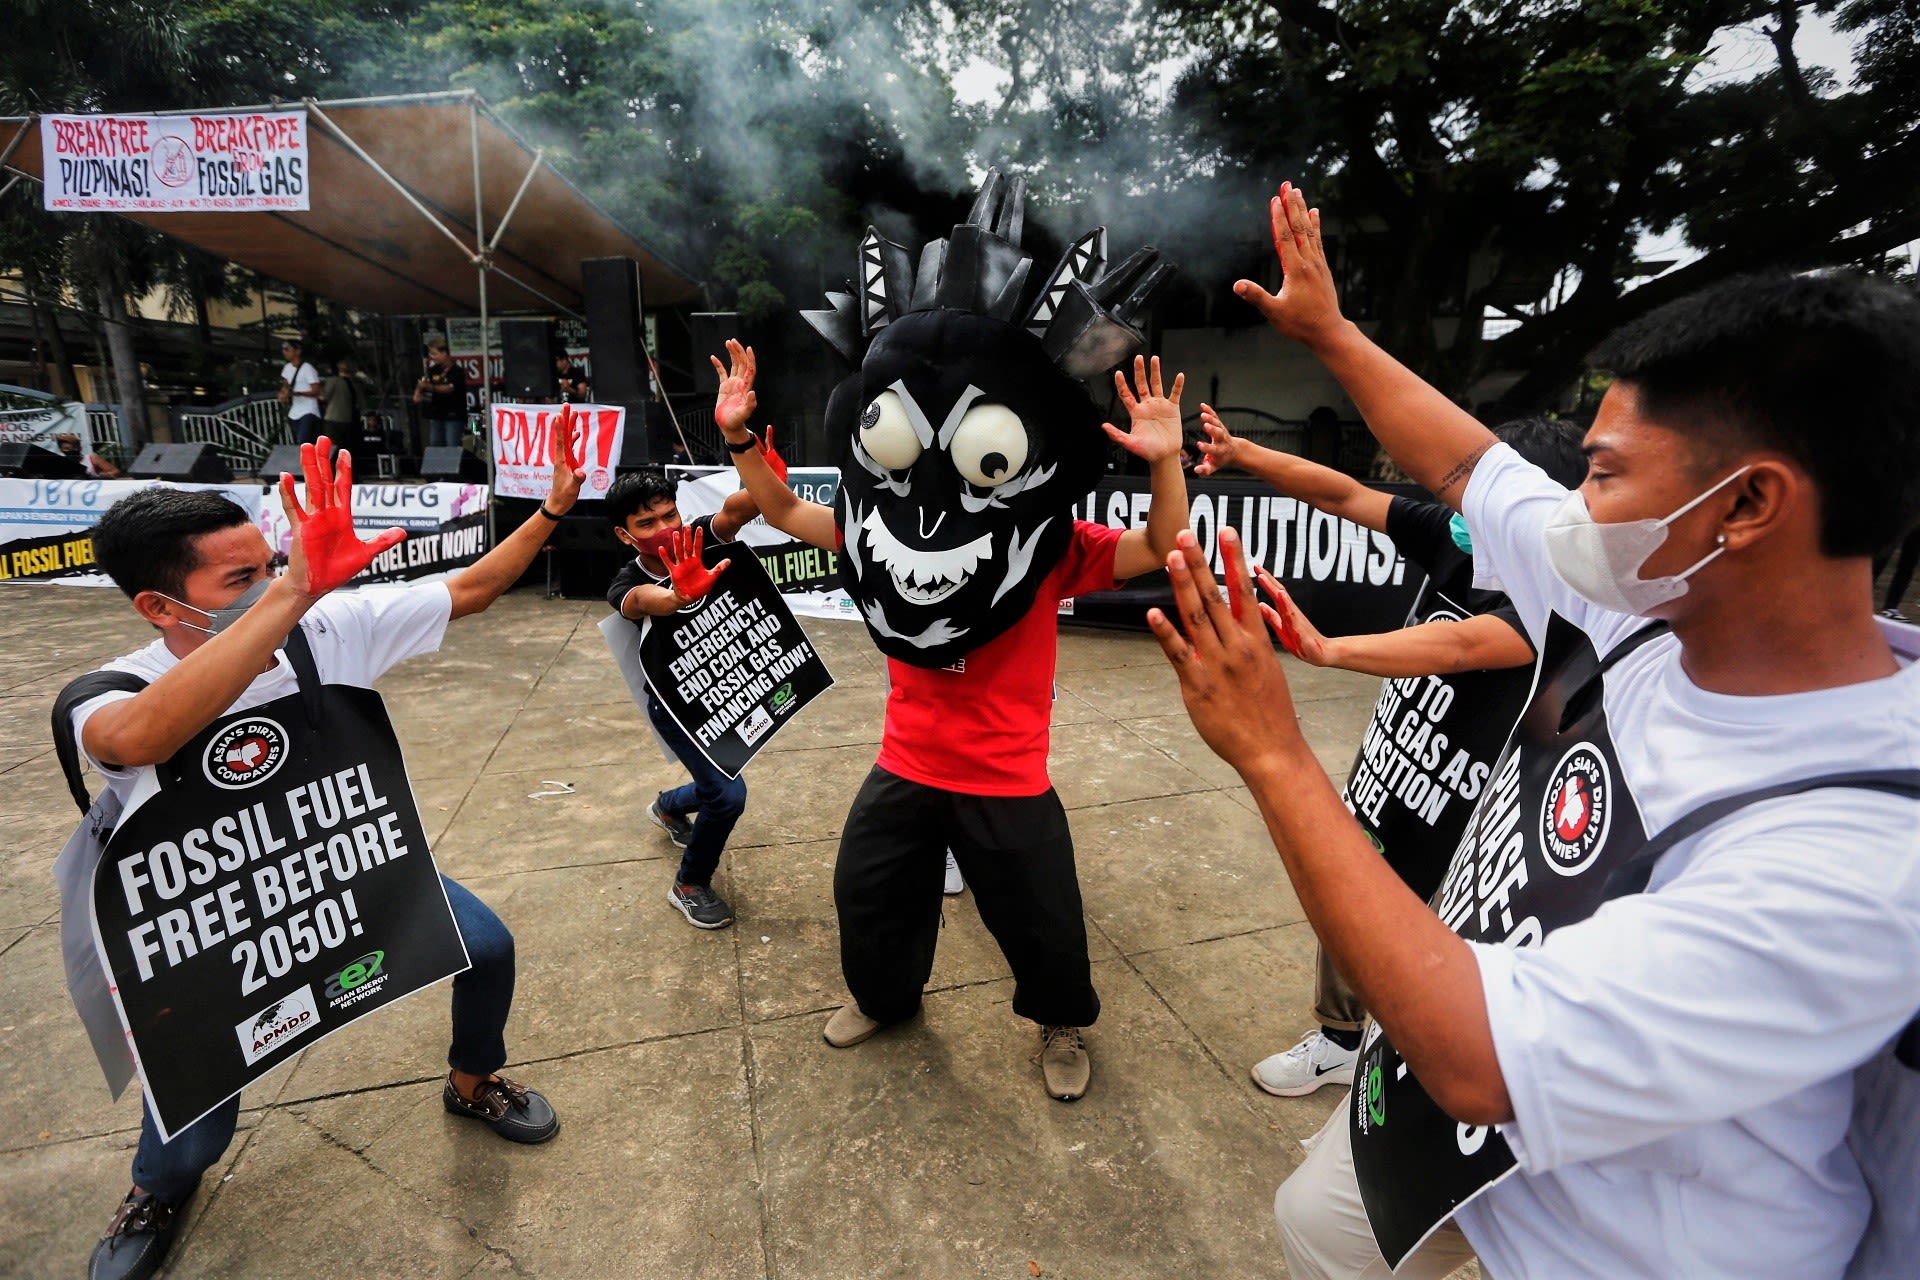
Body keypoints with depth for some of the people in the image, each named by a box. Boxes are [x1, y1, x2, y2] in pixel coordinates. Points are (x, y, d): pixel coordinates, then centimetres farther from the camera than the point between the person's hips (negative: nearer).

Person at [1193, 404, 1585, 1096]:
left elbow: (1460, 645, -41)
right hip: (1378, 779, 6)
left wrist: (1327, 649, -55)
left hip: (1455, 827, -6)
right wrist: (1242, 453, -21)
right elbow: (1344, 495, -9)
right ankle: (1337, 1040, 47)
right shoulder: (1455, 534, -6)